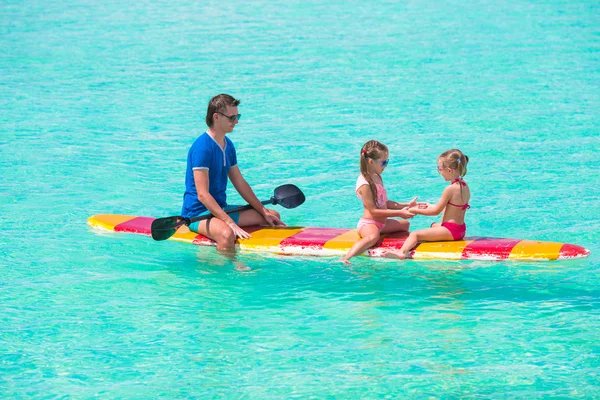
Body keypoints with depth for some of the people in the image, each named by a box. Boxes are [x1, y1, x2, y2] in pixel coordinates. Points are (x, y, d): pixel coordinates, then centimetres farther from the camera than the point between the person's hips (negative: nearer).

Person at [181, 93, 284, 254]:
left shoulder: (228, 145, 10)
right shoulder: (202, 147, -20)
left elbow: (240, 183, 18)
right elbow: (202, 195, -26)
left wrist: (264, 212, 14)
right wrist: (231, 223, -31)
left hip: (221, 208, 10)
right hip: (198, 212, -10)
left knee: (273, 216, 11)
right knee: (227, 234, -39)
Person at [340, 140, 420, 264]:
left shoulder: (376, 177, 10)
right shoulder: (364, 184, -21)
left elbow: (384, 203, 17)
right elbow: (373, 210, -22)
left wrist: (406, 205, 12)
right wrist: (399, 213, -20)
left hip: (380, 223, 11)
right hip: (368, 223, -11)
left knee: (404, 224, 30)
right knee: (372, 237, -44)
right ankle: (345, 259, -52)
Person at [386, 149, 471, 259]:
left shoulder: (450, 189, -21)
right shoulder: (465, 186, 6)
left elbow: (436, 211, -14)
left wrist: (416, 210, -2)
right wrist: (431, 206, 24)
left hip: (450, 230, -10)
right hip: (461, 229, 10)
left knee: (415, 234, -18)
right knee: (434, 225, 40)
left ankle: (402, 252, -40)